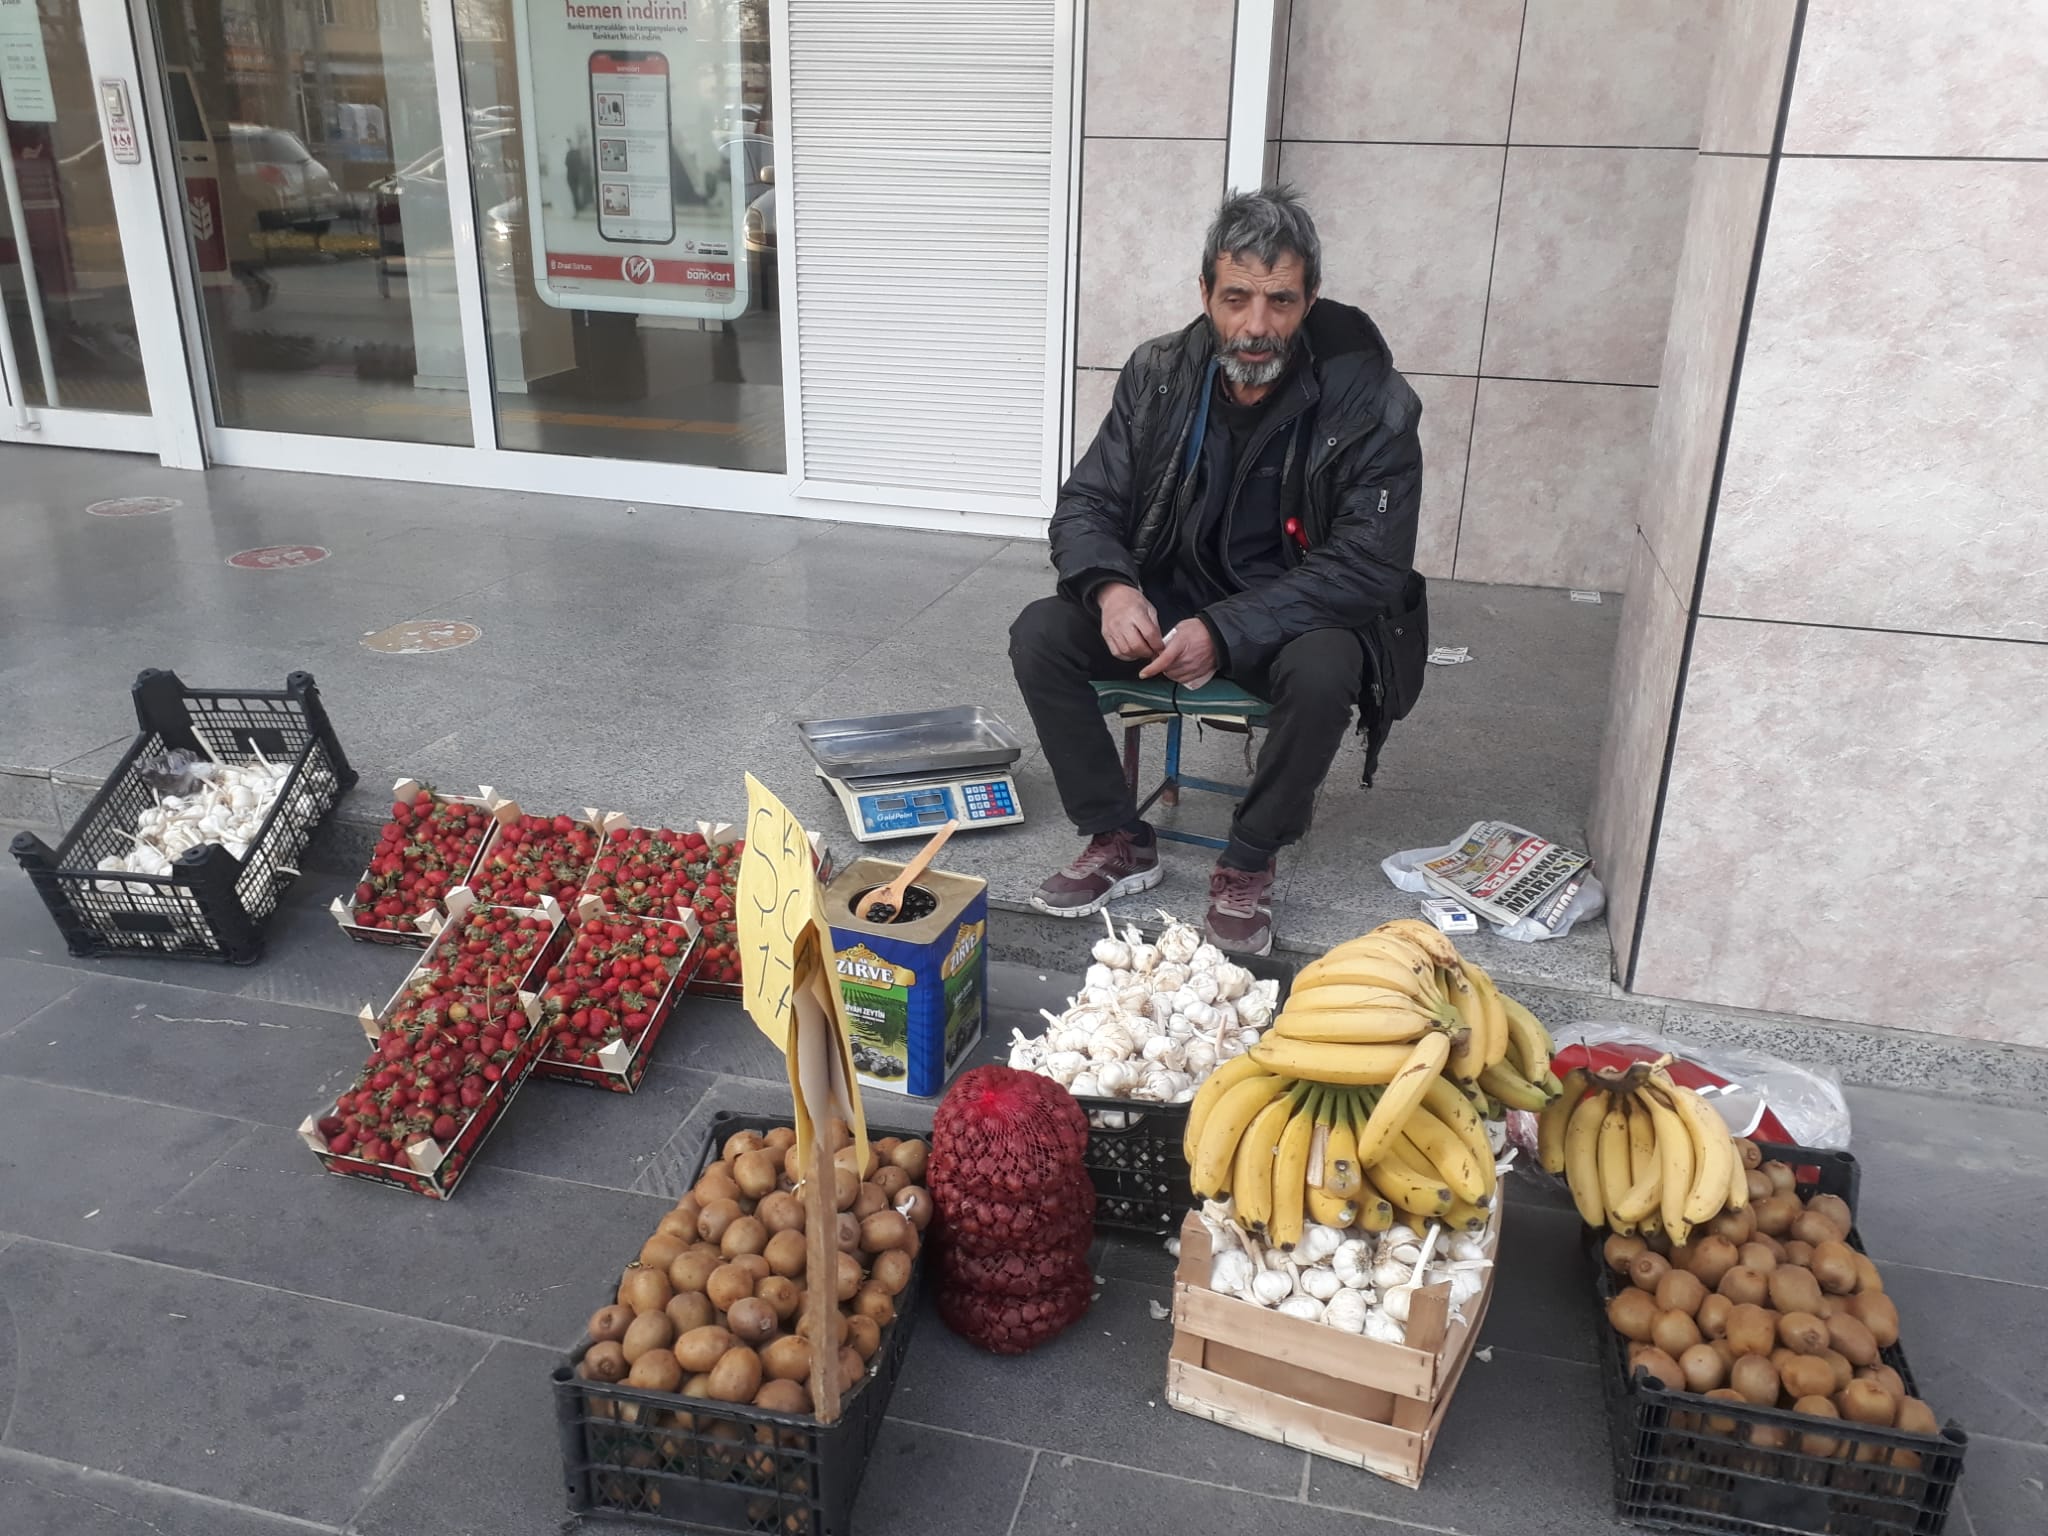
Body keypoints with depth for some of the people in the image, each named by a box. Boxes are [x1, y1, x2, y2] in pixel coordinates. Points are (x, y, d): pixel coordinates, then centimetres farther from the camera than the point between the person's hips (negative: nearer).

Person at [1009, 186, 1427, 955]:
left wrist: (1225, 631, -31)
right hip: (1171, 600, 4)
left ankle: (1248, 863, -10)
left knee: (1324, 672, -36)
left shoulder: (1369, 402, -18)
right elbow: (1085, 505, -3)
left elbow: (1370, 565, -21)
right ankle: (1121, 842, -3)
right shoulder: (1159, 376, -7)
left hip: (1298, 620, -3)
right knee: (1039, 635, -18)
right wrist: (1111, 587, -27)